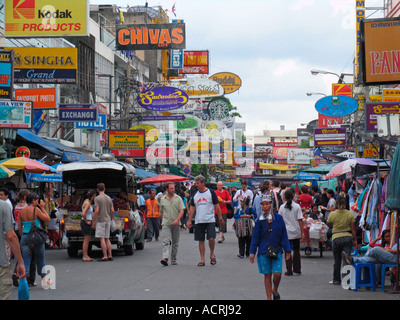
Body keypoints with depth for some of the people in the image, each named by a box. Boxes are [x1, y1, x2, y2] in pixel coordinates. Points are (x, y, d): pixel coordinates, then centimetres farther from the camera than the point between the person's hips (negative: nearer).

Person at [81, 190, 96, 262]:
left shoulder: (87, 201, 11)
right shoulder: (88, 203, -19)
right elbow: (83, 214, -30)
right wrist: (86, 222, -17)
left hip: (88, 223, 10)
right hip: (86, 223, -10)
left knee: (87, 240, 13)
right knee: (86, 240, -7)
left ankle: (86, 256, 17)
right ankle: (85, 256, -4)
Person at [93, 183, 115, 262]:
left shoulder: (97, 198, -9)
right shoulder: (109, 198, 10)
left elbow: (96, 211, -15)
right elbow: (112, 211, 8)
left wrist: (93, 222, -9)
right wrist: (111, 220, 20)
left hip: (100, 220, -6)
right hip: (108, 220, 6)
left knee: (102, 239, -5)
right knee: (107, 238, 11)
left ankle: (105, 256, -8)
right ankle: (110, 255, 8)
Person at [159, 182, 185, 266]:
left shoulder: (178, 199, 4)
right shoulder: (163, 200, 9)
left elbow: (181, 211, -4)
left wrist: (177, 220, -18)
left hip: (176, 224, 1)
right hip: (166, 224, -1)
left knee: (175, 243, 7)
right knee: (166, 241, -15)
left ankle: (173, 259, 17)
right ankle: (165, 258, -27)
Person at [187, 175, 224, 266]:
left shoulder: (211, 192, -1)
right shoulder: (195, 194, 10)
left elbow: (216, 206, 2)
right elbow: (192, 208, 12)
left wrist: (220, 218, 1)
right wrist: (189, 220, 7)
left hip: (210, 220, -4)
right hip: (198, 221, 4)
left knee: (211, 238, -13)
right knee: (201, 240, 4)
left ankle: (212, 254, 12)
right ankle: (202, 259, 9)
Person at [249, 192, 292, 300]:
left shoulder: (278, 218, 1)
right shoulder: (260, 220, 1)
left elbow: (284, 235, 6)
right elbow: (255, 237, 5)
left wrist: (287, 250, 4)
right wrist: (252, 252, 2)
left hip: (277, 250, 0)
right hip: (263, 251, 0)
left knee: (277, 273, -10)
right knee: (267, 275, 3)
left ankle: (275, 290, 20)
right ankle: (269, 297, 14)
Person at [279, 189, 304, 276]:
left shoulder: (282, 207, -2)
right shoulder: (297, 206, -4)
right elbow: (300, 220, -6)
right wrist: (302, 232, -2)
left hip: (286, 232, -1)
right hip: (296, 232, 1)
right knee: (296, 250, 15)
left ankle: (289, 270, 0)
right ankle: (297, 269, 19)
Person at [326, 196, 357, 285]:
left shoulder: (332, 215, -5)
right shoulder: (350, 214, -2)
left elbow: (329, 225, 10)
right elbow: (353, 229, 0)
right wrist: (355, 240, 6)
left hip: (336, 238, 0)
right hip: (348, 237, 0)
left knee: (337, 261, 9)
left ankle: (336, 280, 18)